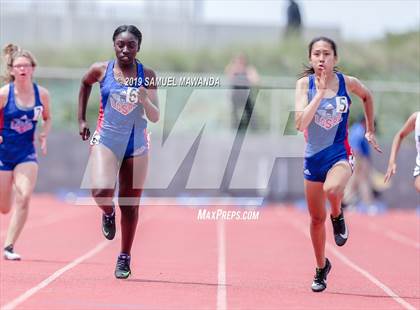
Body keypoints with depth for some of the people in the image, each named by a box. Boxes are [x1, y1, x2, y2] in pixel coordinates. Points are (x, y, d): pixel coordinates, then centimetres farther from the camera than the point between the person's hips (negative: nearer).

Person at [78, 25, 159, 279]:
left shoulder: (147, 76, -3)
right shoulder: (101, 70, -3)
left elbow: (155, 117, -3)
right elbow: (85, 84, 20)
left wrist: (145, 100, -23)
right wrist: (82, 120, 18)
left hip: (137, 146, 1)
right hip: (106, 141, -1)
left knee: (130, 206, 6)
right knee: (101, 191, -26)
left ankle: (125, 258, 23)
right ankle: (108, 212, 10)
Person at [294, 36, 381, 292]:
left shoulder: (347, 83, -7)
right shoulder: (305, 84, -8)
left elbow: (367, 96, 16)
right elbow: (301, 123, -21)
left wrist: (370, 130, 17)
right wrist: (320, 92, -24)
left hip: (340, 154, -2)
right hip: (314, 156, 2)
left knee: (331, 189, -36)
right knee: (317, 218, 12)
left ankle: (338, 216, -2)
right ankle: (322, 267, 34)